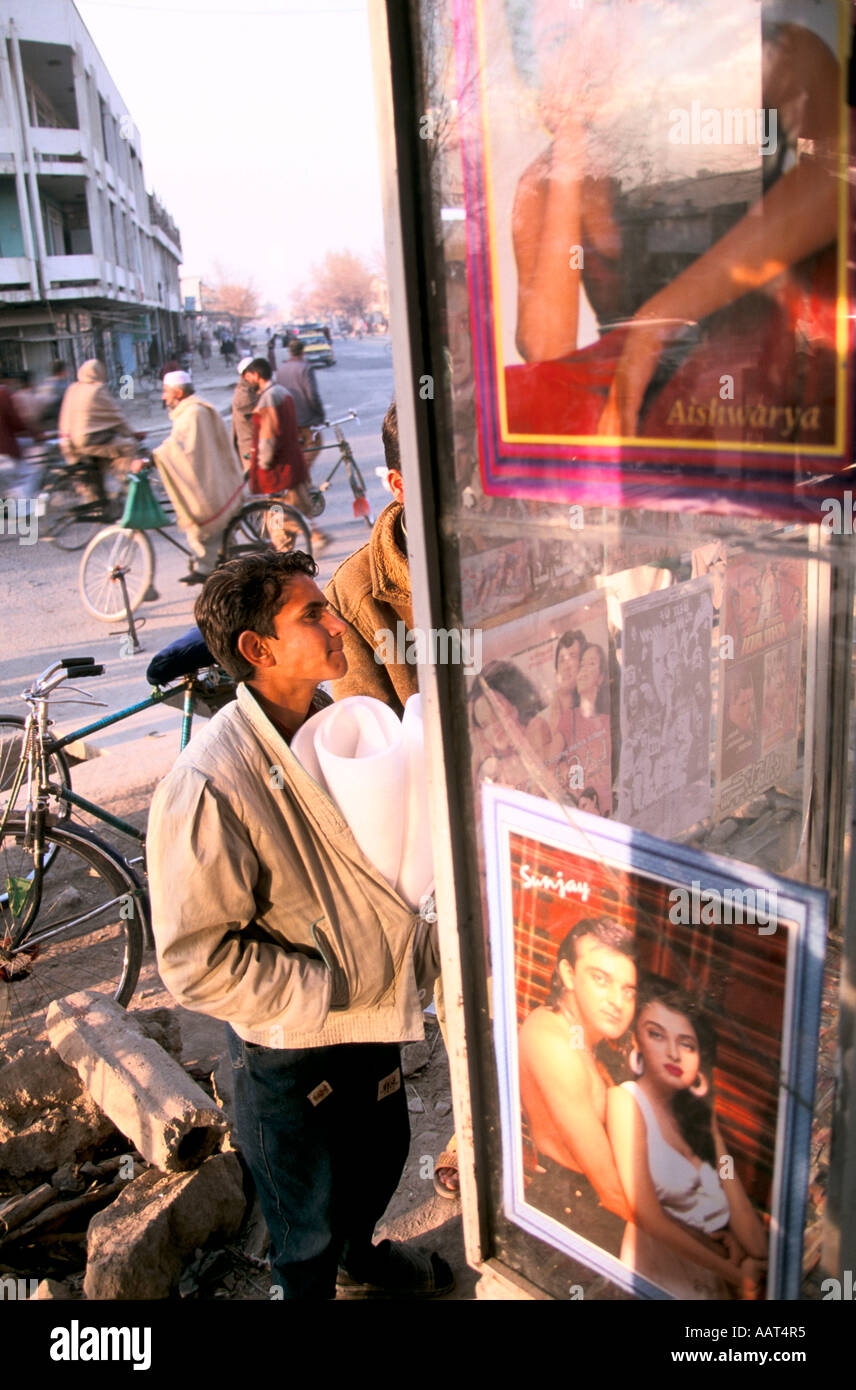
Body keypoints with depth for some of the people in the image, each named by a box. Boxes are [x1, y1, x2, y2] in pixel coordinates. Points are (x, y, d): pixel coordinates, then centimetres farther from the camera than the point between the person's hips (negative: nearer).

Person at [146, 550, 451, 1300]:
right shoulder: (209, 785, -30)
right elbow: (197, 959, -25)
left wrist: (427, 947, -2)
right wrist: (327, 992, -22)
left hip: (375, 1014, 7)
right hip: (289, 1047, -7)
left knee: (382, 1154, 31)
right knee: (309, 1222, 17)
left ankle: (360, 1255, 62)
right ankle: (314, 1285, 50)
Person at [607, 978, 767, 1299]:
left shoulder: (696, 1104, 6)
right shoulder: (625, 1101, -14)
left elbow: (732, 1189, 1)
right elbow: (647, 1216, -16)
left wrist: (759, 1261, -11)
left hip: (724, 1249, 6)